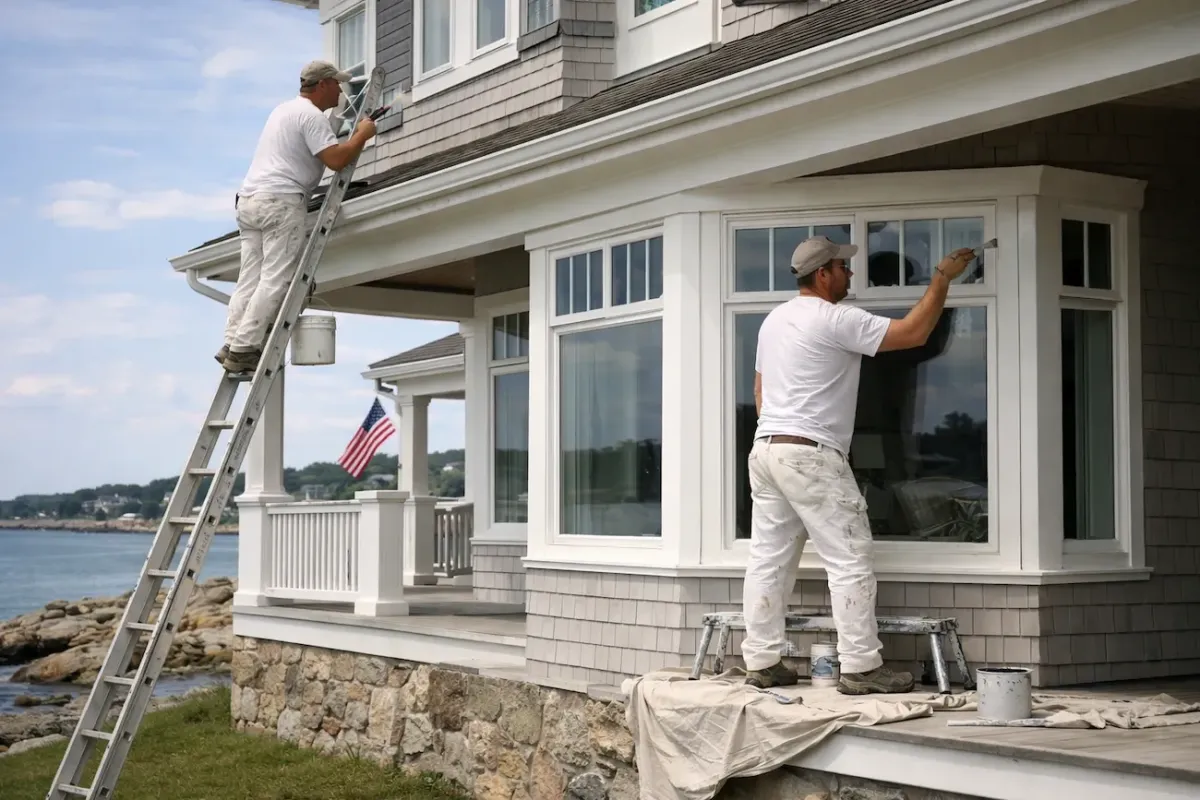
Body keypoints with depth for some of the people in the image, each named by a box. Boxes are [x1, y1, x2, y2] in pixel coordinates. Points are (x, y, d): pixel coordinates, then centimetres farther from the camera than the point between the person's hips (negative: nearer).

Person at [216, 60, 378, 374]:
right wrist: (363, 134, -1)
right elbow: (336, 159, -15)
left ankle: (232, 345, -1)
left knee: (250, 279, 6)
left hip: (249, 198, 10)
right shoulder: (311, 115, -6)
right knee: (275, 280, -10)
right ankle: (244, 348, -16)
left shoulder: (285, 109, 26)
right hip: (280, 201, -10)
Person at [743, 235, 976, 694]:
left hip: (765, 449, 9)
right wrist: (942, 278, -1)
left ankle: (761, 663, 11)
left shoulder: (774, 320, 16)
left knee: (769, 560, 8)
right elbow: (913, 333, -11)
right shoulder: (835, 320, -11)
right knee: (850, 560, -4)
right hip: (811, 455, -9)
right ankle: (861, 667, -4)